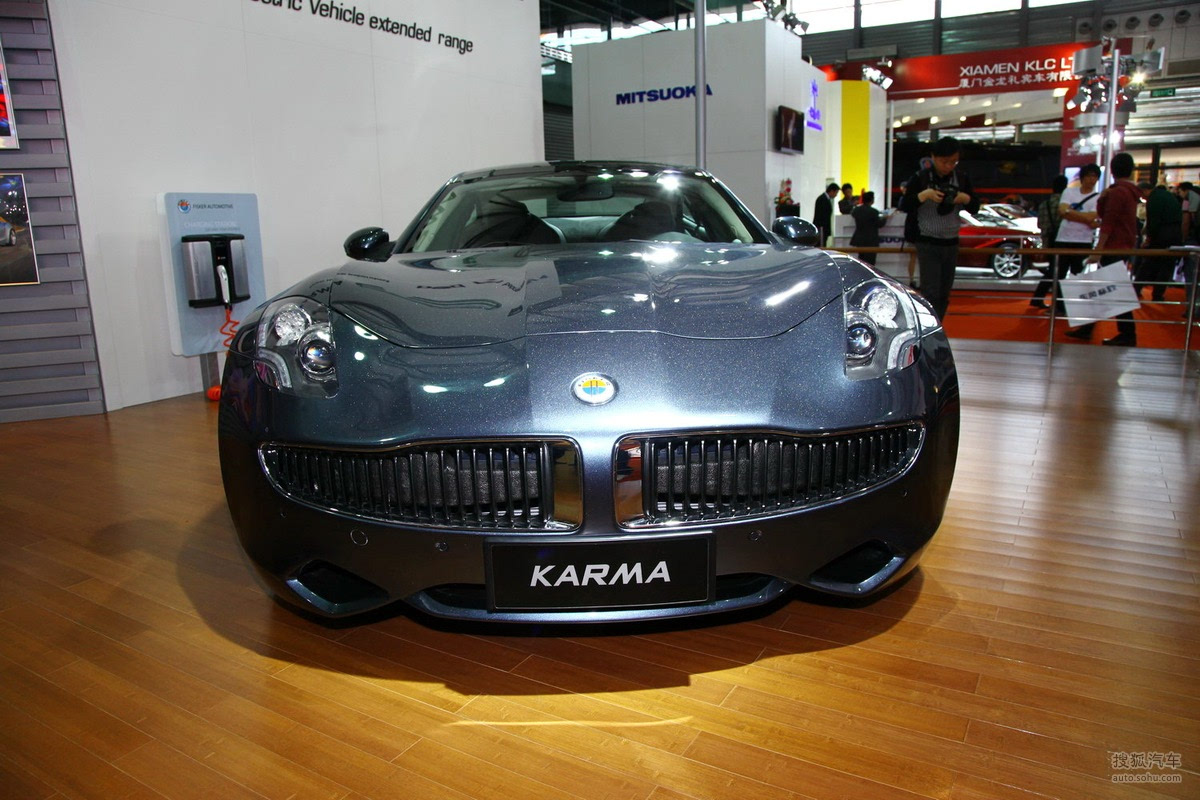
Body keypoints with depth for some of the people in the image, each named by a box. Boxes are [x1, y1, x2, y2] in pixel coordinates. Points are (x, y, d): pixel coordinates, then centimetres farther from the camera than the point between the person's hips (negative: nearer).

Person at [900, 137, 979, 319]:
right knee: (931, 293, -13)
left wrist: (966, 198, -10)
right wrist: (924, 195, -23)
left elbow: (975, 208, 11)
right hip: (927, 243, -5)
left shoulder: (961, 179, 5)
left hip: (951, 243, 5)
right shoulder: (920, 179, -6)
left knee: (944, 294, 9)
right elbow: (904, 206, -9)